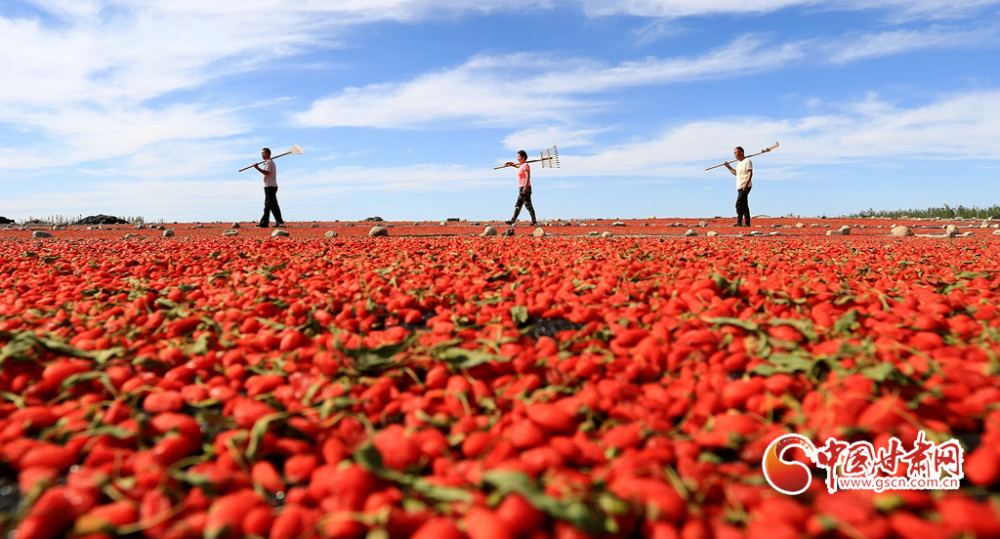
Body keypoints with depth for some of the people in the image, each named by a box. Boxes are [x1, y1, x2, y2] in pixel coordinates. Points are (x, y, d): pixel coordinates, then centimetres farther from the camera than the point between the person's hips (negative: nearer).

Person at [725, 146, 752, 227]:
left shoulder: (747, 161, -9)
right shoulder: (739, 163, 20)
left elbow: (750, 173, -16)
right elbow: (736, 173, 30)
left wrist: (746, 184, -25)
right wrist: (729, 167, 19)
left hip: (745, 187, -10)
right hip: (740, 187, 10)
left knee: (739, 204, -14)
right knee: (744, 204, 9)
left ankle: (739, 222, -13)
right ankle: (747, 222, 12)